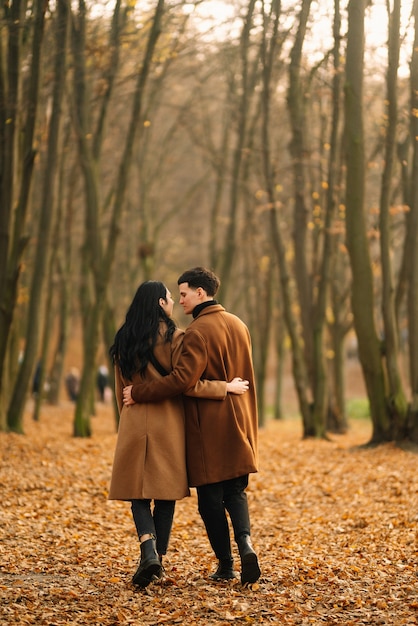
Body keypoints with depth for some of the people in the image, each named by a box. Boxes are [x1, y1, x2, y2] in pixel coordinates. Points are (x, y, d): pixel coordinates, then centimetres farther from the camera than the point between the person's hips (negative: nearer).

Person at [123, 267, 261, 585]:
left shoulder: (198, 331, -16)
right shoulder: (239, 325, 10)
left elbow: (182, 379, -25)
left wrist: (137, 393, -17)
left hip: (208, 428, -7)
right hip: (240, 425, 7)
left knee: (211, 497, 5)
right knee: (236, 491, 14)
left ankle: (226, 564, 8)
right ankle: (245, 542, -10)